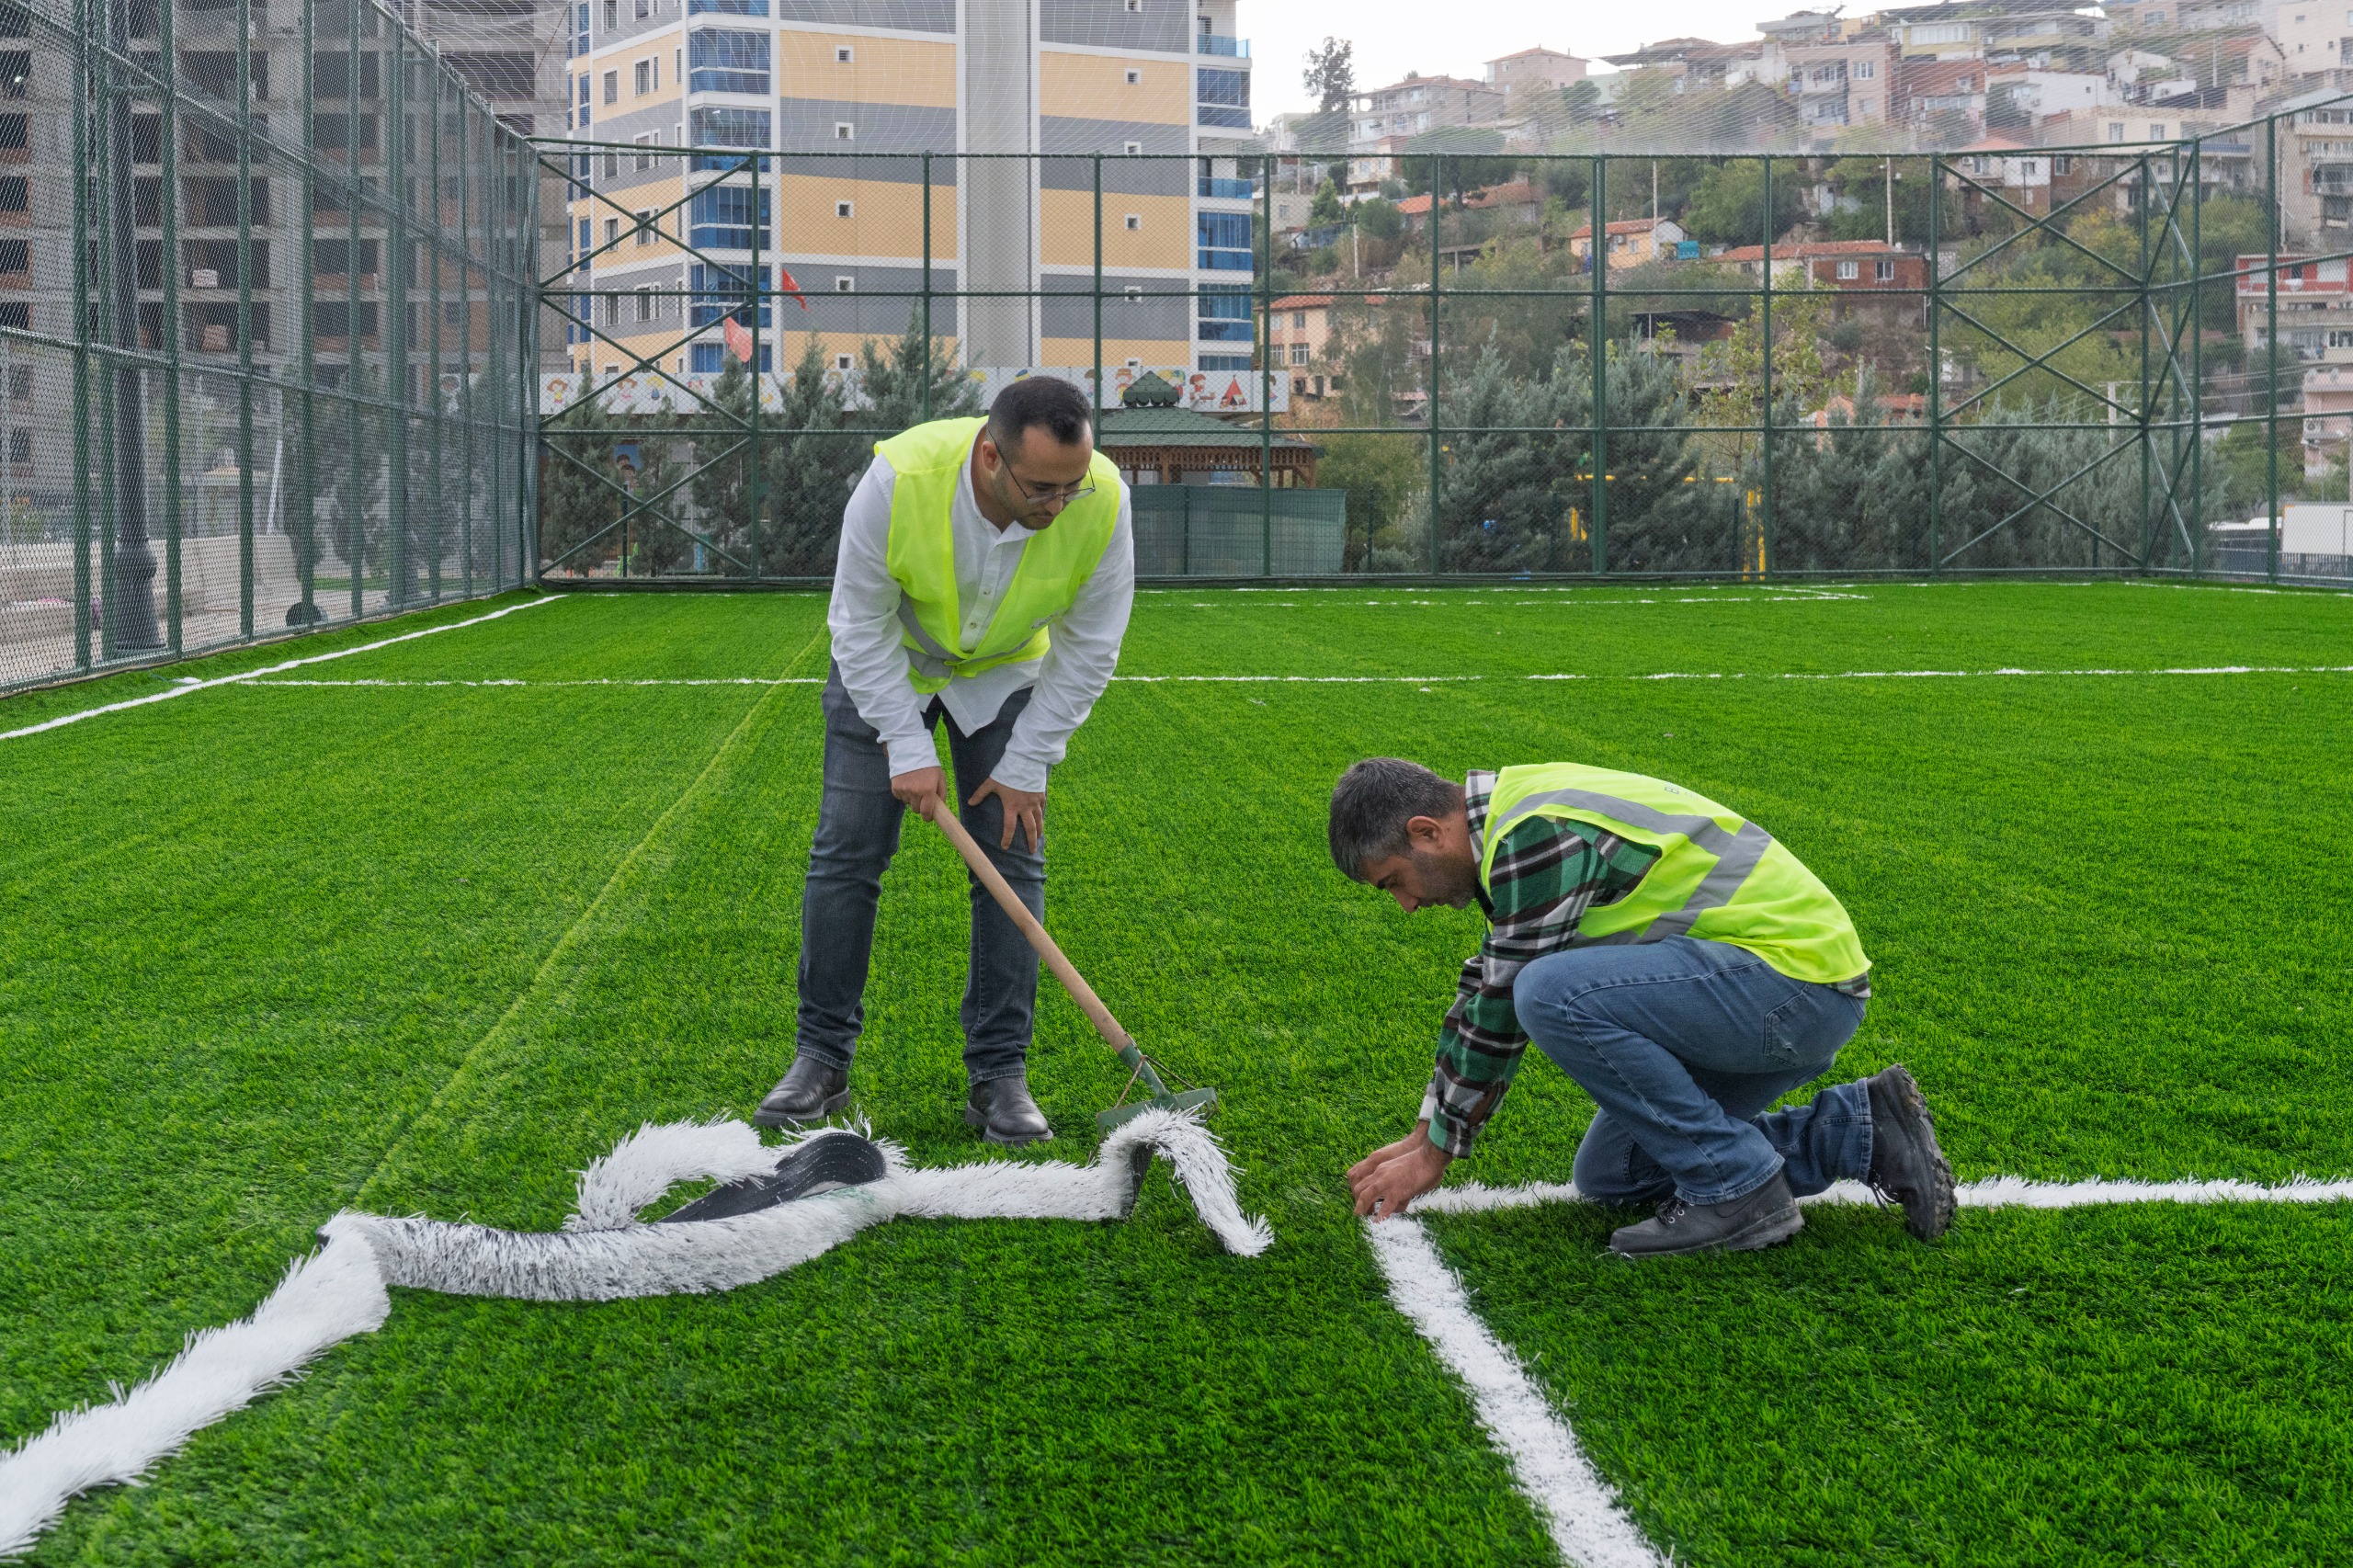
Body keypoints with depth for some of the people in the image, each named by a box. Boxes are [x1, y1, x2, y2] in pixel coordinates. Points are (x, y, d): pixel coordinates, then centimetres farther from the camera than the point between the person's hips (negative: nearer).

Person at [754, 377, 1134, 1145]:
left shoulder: (1103, 500, -31)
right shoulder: (898, 477, -36)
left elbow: (1088, 647, -15)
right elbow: (862, 623, -21)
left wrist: (1025, 766, -14)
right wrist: (907, 747, -22)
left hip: (1005, 672, 1)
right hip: (886, 660, -1)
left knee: (1012, 859, -5)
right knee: (847, 851, -4)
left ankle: (999, 1073, 2)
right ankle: (821, 1059, 7)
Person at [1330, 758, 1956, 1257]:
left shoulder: (1536, 834, -19)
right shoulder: (1520, 817, 12)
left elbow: (1502, 1009, -15)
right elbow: (1485, 987, 19)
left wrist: (1434, 1154, -4)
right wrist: (1422, 1135, 20)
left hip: (1797, 976, -11)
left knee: (1553, 992, -26)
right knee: (1608, 1173, 13)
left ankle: (1737, 1190, -12)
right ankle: (1861, 1132, 12)